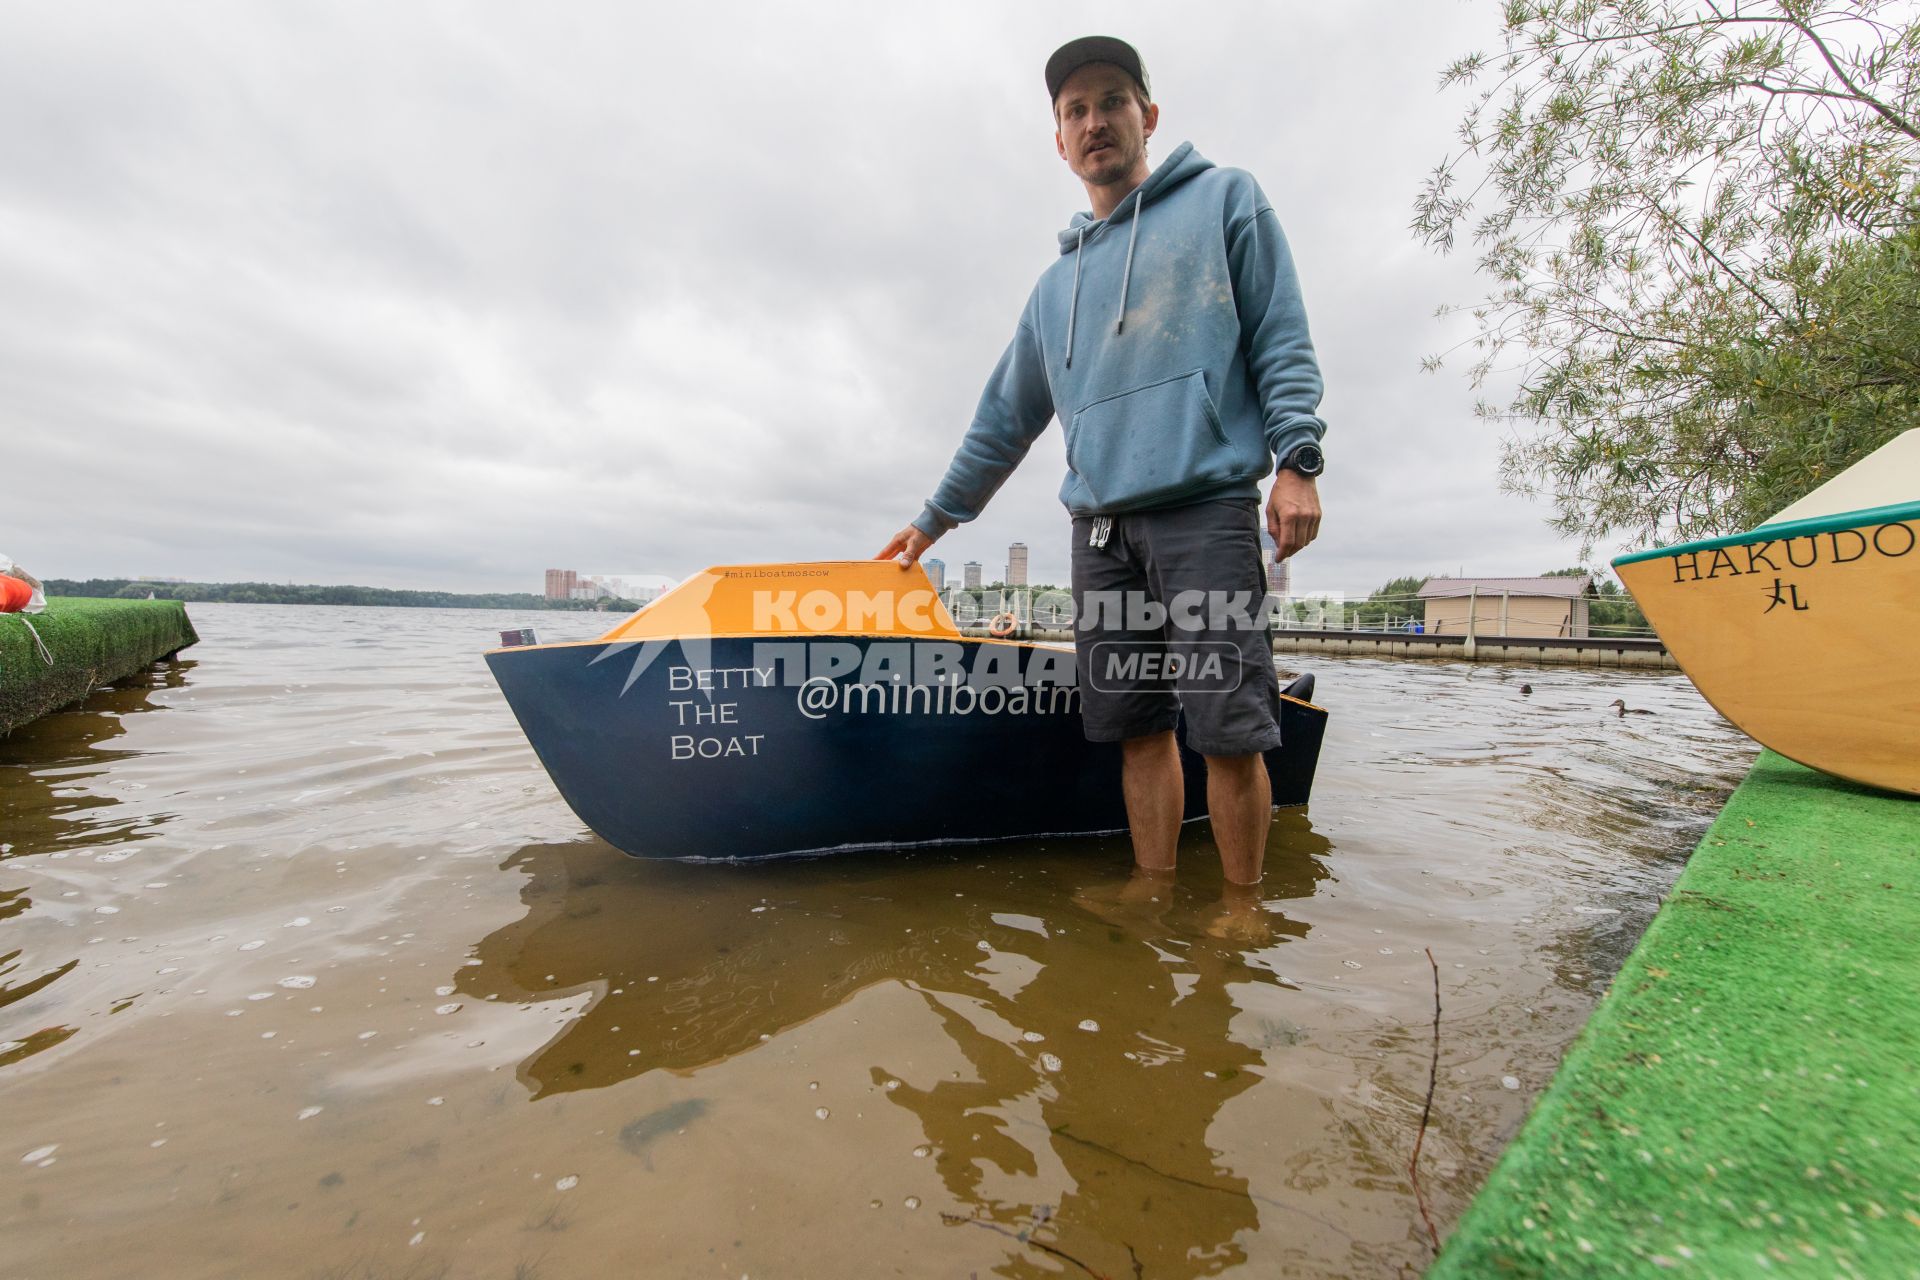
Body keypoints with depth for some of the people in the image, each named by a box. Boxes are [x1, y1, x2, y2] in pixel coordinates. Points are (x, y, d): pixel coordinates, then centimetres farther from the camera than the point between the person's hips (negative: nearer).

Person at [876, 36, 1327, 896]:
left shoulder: (1224, 199, 16)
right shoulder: (1057, 284, 24)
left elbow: (1281, 339, 7)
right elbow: (1005, 418, 25)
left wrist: (1297, 458, -8)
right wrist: (934, 519, 25)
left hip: (1204, 505, -4)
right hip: (1100, 524, 4)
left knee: (1227, 726, -6)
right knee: (1138, 725, 4)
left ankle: (1242, 907, 10)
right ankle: (1154, 885, 17)